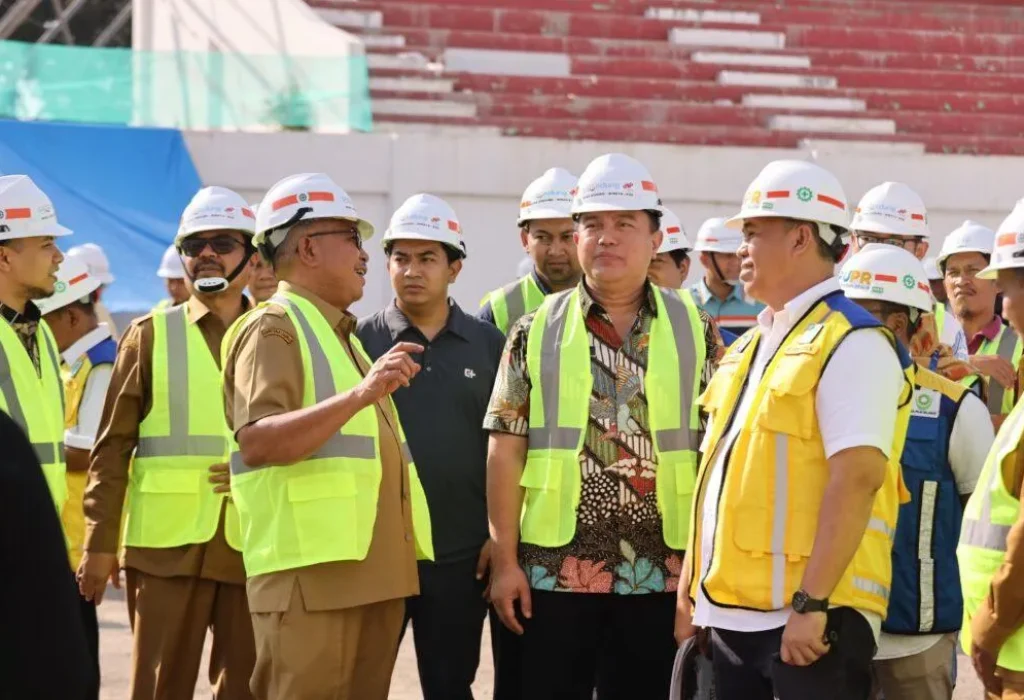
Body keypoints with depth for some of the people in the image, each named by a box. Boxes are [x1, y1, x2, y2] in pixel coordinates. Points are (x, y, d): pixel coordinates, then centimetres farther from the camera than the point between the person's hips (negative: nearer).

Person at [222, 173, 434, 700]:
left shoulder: (339, 333, 24)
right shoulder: (274, 328, -7)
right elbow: (256, 440, -23)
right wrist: (360, 394, -30)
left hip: (372, 572, 9)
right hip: (311, 575, -9)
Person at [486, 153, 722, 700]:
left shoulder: (694, 330, 5)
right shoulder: (537, 332, 4)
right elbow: (506, 451, 2)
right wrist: (505, 562, -3)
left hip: (662, 573, 0)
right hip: (555, 571, 0)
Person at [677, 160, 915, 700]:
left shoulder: (851, 344, -9)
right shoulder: (748, 348, 18)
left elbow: (856, 480, -19)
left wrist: (811, 604, -23)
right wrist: (690, 594, 18)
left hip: (808, 617, -8)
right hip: (731, 612, 8)